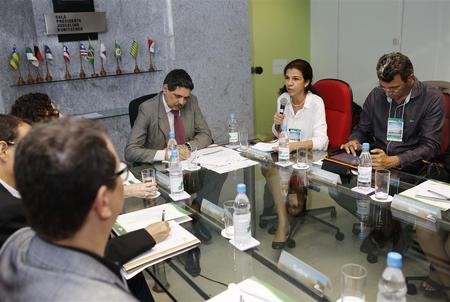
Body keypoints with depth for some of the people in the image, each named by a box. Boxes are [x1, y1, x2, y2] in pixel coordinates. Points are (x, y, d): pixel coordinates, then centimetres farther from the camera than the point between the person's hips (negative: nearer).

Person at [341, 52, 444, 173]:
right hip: (373, 164, 2)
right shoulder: (375, 95, 6)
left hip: (408, 170, -1)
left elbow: (430, 146, -11)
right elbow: (362, 130, 18)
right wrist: (354, 141, -6)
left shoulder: (432, 99, -6)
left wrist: (392, 161, -25)